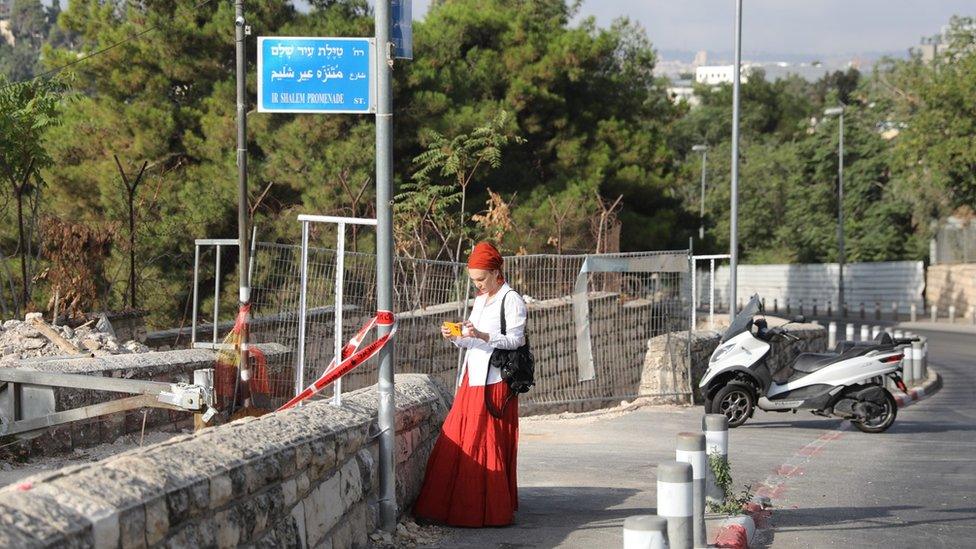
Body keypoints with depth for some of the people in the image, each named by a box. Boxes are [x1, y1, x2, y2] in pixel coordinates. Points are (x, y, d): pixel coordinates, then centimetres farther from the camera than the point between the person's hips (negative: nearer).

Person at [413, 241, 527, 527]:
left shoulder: (511, 300, -6)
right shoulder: (480, 300, 19)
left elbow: (515, 340, -14)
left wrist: (482, 335, -26)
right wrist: (456, 337, 1)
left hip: (494, 383, -8)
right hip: (472, 379, 8)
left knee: (486, 446, -5)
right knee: (455, 442, 3)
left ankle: (490, 511, 2)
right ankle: (450, 506, 7)